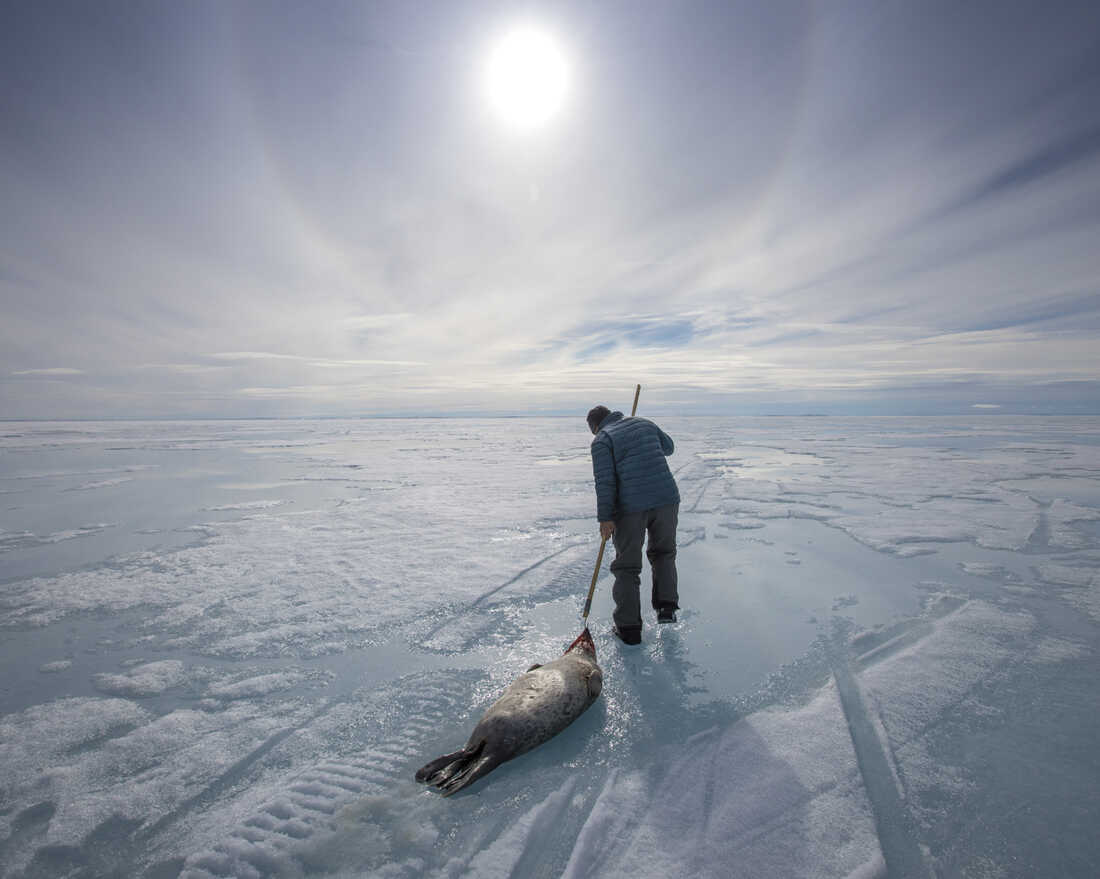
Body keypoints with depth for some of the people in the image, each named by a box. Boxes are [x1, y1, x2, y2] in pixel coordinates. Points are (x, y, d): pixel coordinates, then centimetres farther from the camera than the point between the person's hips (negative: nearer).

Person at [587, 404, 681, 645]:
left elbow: (605, 481, -11)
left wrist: (605, 518, -11)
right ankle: (666, 605, 20)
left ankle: (629, 628, 14)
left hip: (631, 507, -4)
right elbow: (668, 446, 31)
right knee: (663, 552, 27)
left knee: (627, 566, 9)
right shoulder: (645, 424, 14)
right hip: (666, 498, 5)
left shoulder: (601, 440, -1)